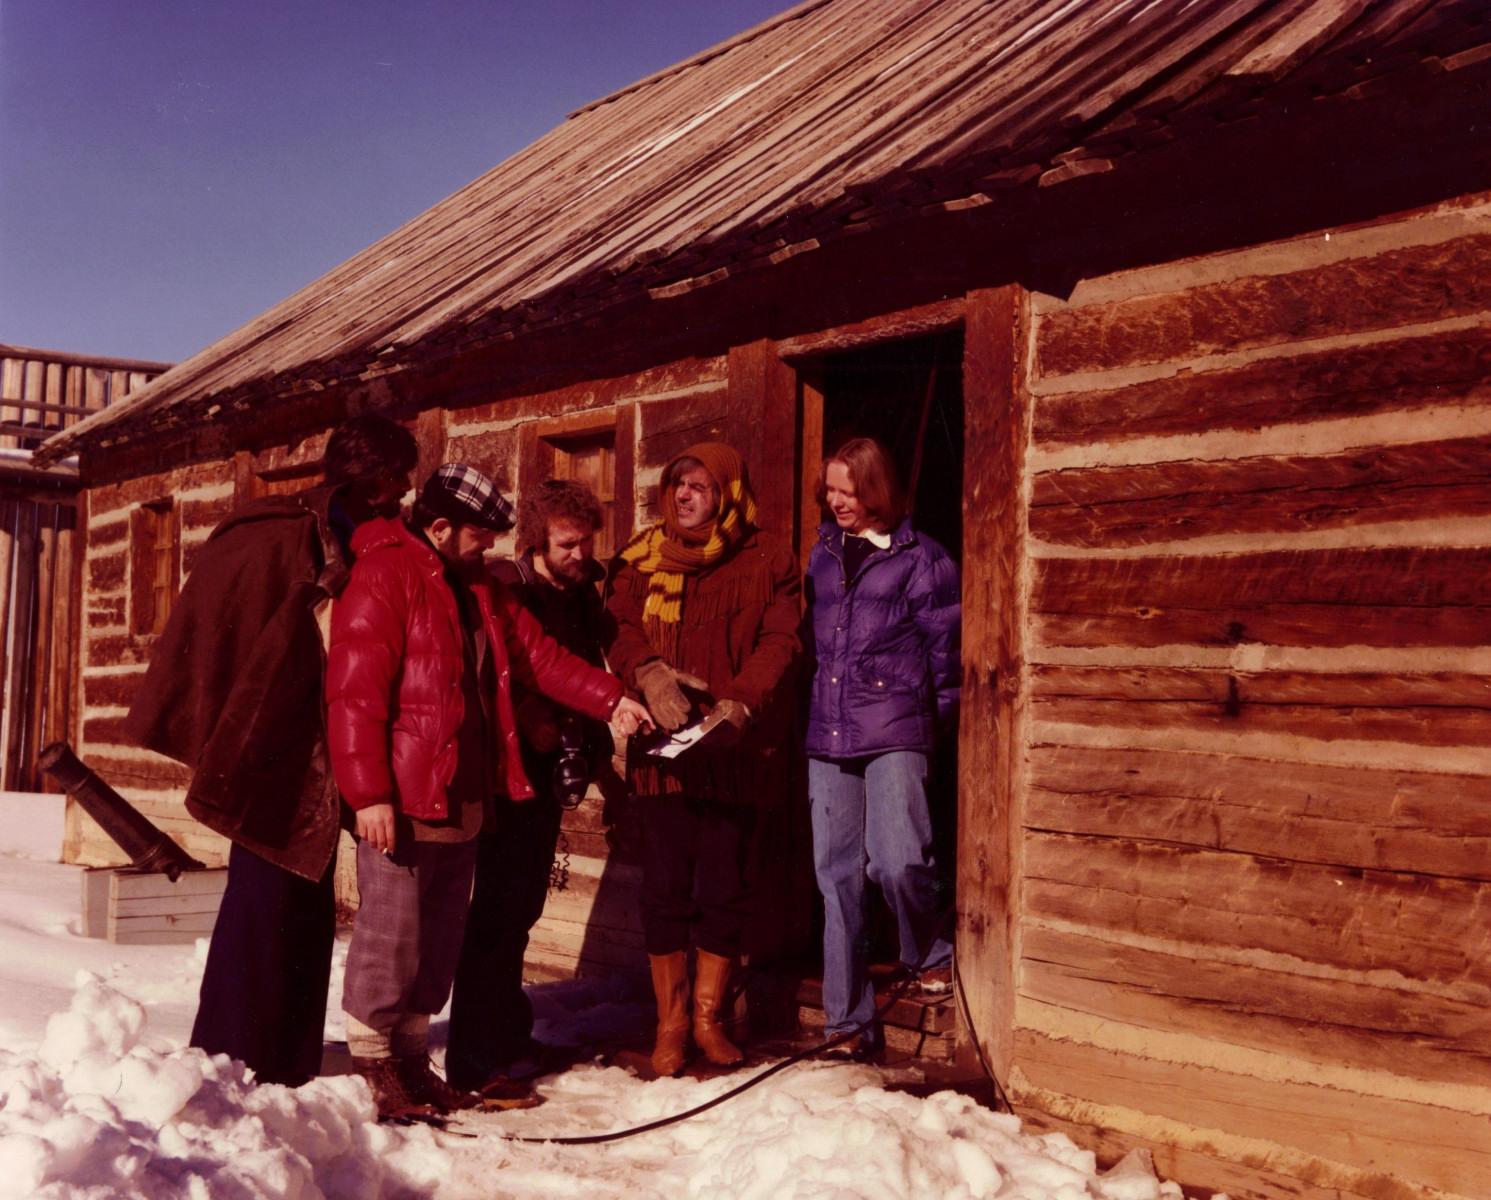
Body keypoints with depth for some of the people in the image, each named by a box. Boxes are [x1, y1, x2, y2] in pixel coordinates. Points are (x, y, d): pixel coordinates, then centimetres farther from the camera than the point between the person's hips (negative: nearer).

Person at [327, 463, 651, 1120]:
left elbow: (538, 654, 17)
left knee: (440, 935, 13)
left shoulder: (478, 588, 18)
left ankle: (411, 1057, 24)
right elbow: (354, 692, -16)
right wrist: (369, 794, -20)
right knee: (391, 931, -3)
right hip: (401, 802, -8)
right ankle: (373, 1062, 11)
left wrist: (609, 700, 5)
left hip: (461, 797, 9)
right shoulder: (383, 578, -10)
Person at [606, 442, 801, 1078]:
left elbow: (779, 643, -7)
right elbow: (620, 627, -1)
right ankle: (670, 1022, 15)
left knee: (725, 886, 6)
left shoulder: (767, 566, 4)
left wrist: (739, 704, -23)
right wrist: (649, 673, -22)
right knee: (666, 885, 1)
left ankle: (707, 1018, 22)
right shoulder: (642, 559, 9)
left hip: (737, 748, 0)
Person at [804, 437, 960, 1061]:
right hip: (826, 737, 5)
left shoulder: (921, 558, 1)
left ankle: (931, 956, 13)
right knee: (837, 877, 4)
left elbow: (946, 647, 3)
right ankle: (848, 1025, 12)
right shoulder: (822, 554, 16)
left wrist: (935, 722, 5)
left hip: (894, 734, -5)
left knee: (898, 862, -20)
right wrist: (807, 718, 15)